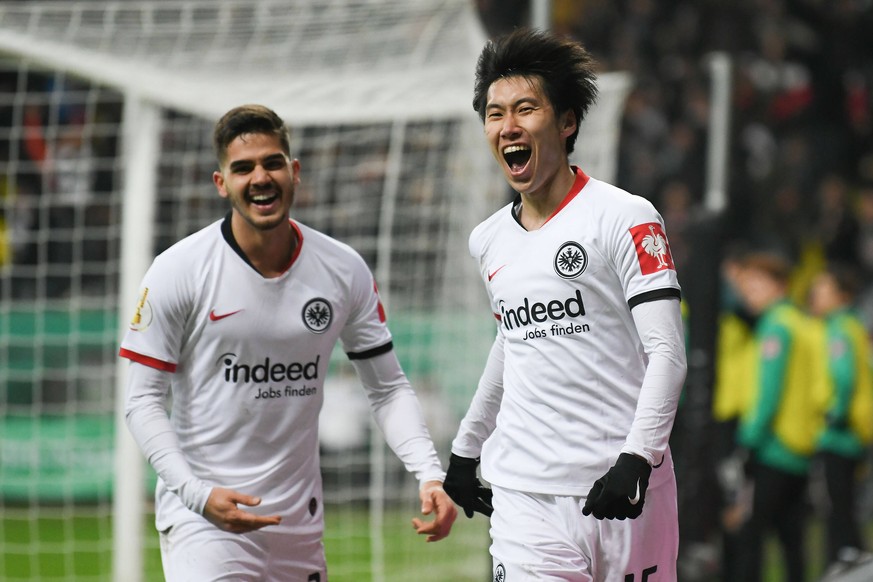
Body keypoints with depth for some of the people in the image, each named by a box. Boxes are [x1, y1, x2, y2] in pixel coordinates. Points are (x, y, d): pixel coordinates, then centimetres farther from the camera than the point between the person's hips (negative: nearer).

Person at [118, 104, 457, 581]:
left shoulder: (344, 270, 2)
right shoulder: (178, 270, -7)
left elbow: (388, 388, 8)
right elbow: (143, 401, -6)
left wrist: (429, 475, -8)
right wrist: (197, 493, -19)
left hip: (300, 522, 4)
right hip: (201, 520, -4)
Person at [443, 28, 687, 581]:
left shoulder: (625, 218, -5)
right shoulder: (489, 240, 14)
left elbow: (667, 352, -10)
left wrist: (636, 458, -22)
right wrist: (466, 448, 34)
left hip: (621, 488, -4)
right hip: (525, 490, 4)